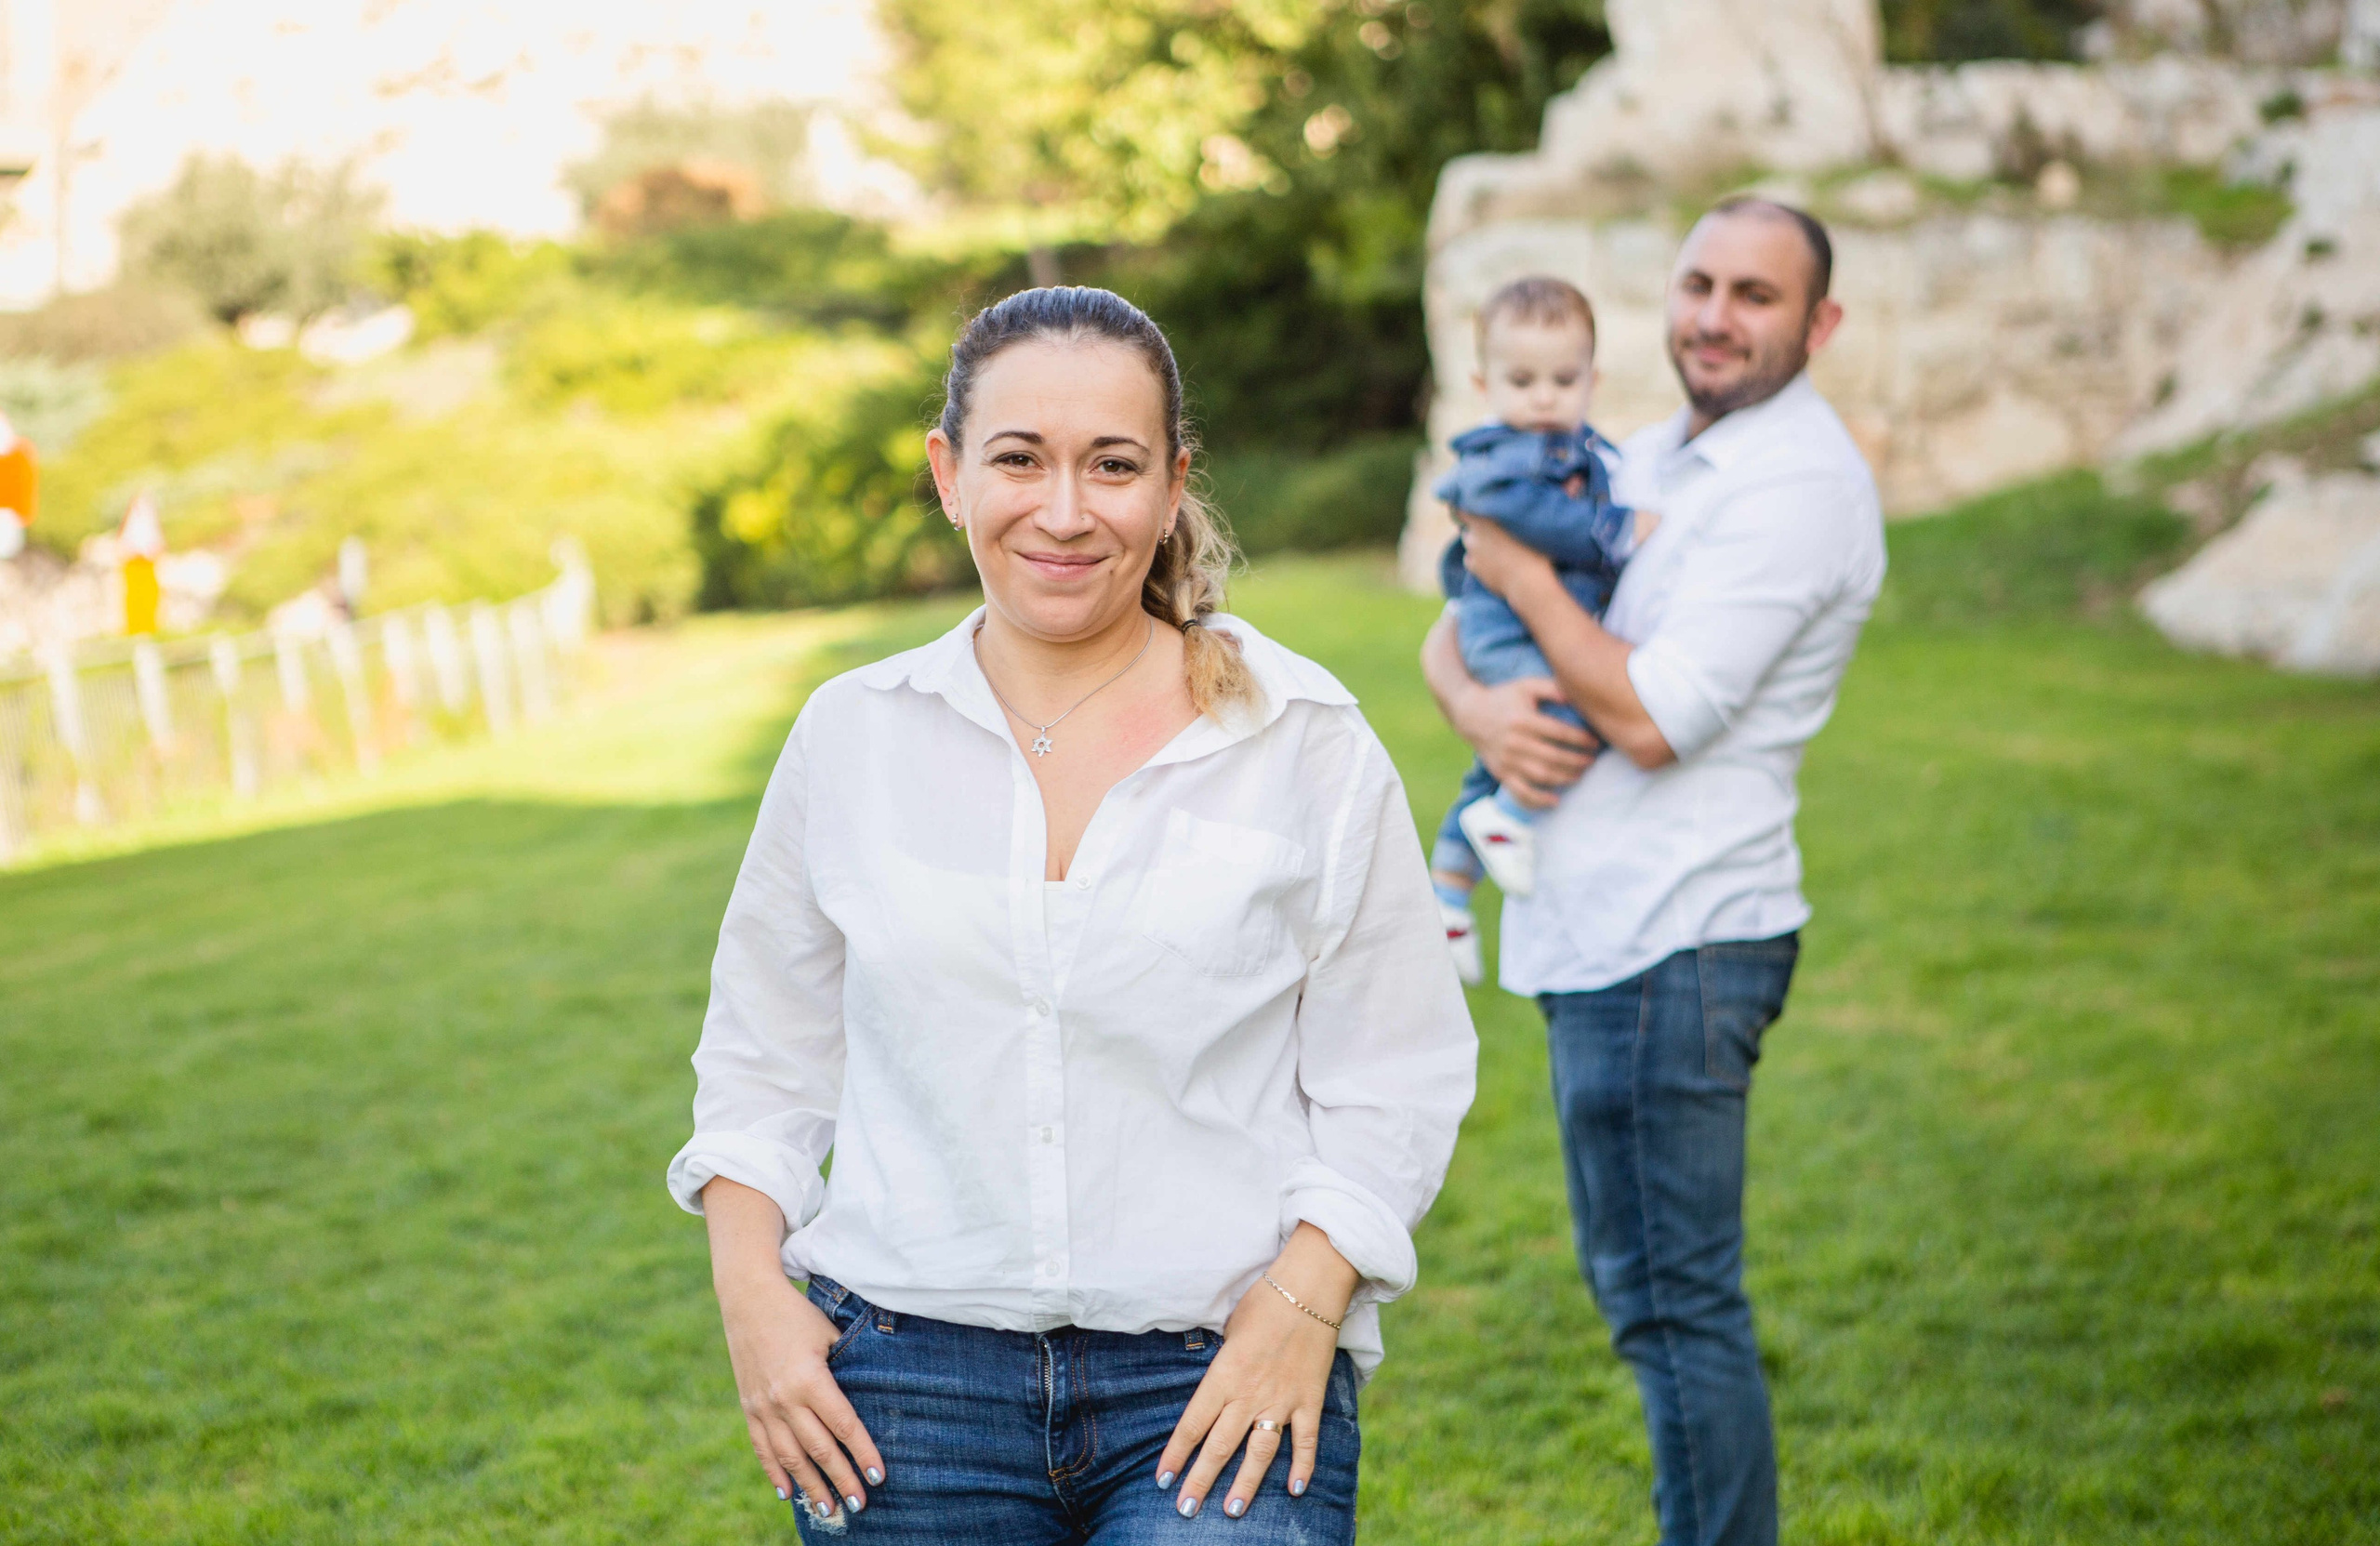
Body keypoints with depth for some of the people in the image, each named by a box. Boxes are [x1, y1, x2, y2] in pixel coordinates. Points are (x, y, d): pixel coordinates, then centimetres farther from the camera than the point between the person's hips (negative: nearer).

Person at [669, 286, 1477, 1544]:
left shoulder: (1305, 744, 1)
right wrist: (751, 1291, 2)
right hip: (911, 1381, 2)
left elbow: (1396, 1075, 2)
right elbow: (763, 1053, 14)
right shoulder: (853, 737, 6)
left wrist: (1302, 1304, -10)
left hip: (1216, 1387, -2)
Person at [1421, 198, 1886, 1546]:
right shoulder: (1649, 464, 15)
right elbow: (1453, 631, 15)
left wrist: (1522, 570, -9)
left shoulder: (1797, 484, -13)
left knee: (1677, 1297, -4)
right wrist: (1479, 706, -8)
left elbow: (1653, 716, -20)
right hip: (1607, 930, 10)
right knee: (1639, 1280, 18)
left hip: (1676, 943, -10)